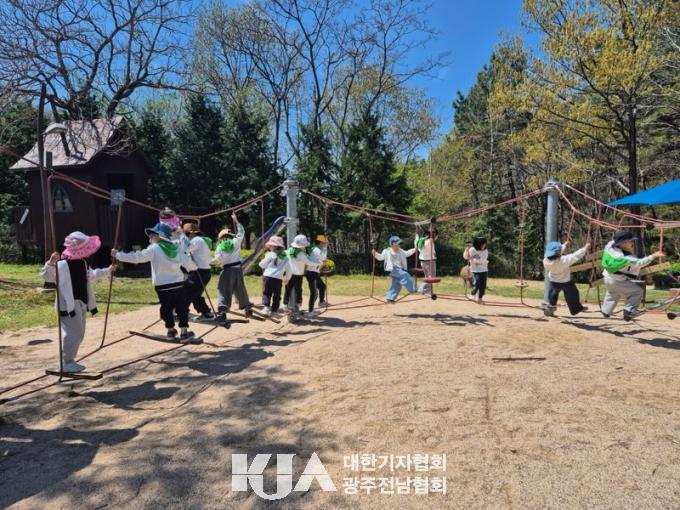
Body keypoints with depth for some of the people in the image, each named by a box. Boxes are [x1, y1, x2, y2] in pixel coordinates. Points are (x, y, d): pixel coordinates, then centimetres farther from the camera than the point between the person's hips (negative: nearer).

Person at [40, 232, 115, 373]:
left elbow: (91, 275, 31)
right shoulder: (62, 265, -18)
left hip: (81, 303, 10)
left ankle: (69, 360, 26)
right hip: (68, 305, -10)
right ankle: (66, 363, 4)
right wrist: (51, 263, -46)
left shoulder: (83, 263, 12)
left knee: (79, 334, 14)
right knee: (74, 333, -9)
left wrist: (108, 270, 38)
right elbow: (46, 276, -28)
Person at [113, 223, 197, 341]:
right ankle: (184, 333, 8)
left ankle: (171, 330, 26)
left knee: (166, 309, 14)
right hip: (179, 285, 3)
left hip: (163, 287, -3)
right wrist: (194, 267, 37)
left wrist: (118, 255, -3)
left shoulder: (154, 249, -6)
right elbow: (188, 263, 15)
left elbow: (137, 257, -11)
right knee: (182, 309, 9)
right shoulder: (177, 249, 7)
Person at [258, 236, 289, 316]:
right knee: (277, 295, 10)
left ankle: (266, 306, -12)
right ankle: (274, 310, 12)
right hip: (279, 278, 3)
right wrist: (286, 278, 23)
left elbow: (262, 265, 4)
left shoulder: (271, 254, -2)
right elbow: (288, 269, 12)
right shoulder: (285, 256, 9)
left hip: (268, 276, -2)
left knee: (266, 293, 6)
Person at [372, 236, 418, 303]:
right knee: (405, 275, -25)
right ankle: (412, 289, -18)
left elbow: (407, 253, 28)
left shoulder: (400, 251, 15)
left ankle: (389, 298, 9)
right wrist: (375, 254, -11)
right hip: (393, 269, -7)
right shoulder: (386, 251, -1)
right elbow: (380, 257, 5)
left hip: (400, 269, 7)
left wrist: (414, 249, 23)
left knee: (396, 284, 3)